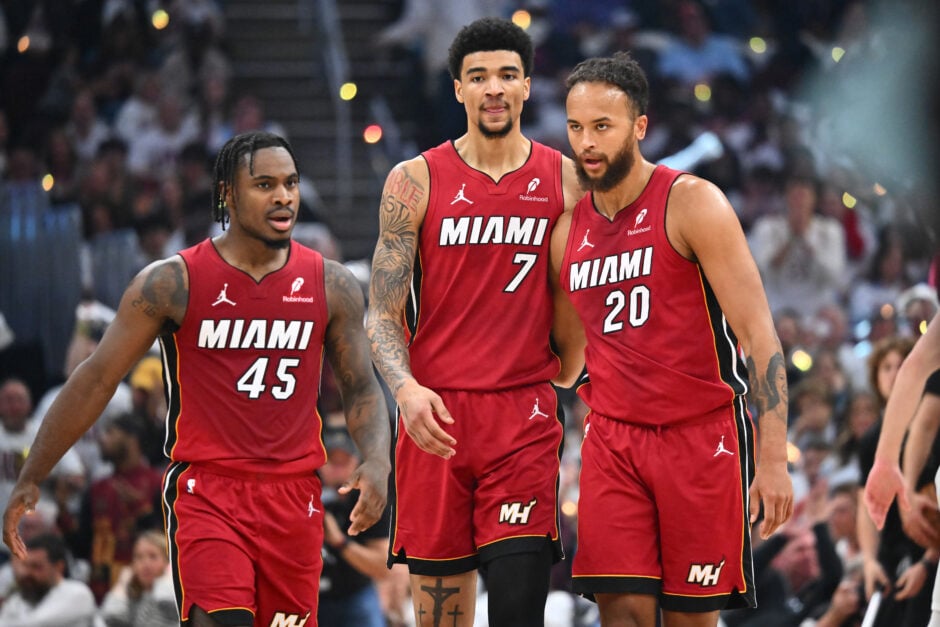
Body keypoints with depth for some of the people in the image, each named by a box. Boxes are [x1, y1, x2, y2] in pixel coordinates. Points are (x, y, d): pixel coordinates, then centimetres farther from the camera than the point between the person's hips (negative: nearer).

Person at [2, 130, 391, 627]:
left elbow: (361, 389, 11)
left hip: (293, 496, 4)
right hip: (204, 490, -4)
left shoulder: (330, 285, 4)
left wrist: (376, 460, -11)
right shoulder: (173, 283, -4)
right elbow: (96, 380, 0)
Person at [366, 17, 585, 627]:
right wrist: (405, 389, -16)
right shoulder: (416, 181, 3)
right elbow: (383, 313, 0)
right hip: (435, 415, 0)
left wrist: (568, 371, 10)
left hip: (524, 415, 0)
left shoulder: (563, 178, 6)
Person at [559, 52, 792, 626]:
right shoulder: (569, 229, 8)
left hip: (701, 433, -4)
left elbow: (758, 333, -13)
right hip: (612, 438, 4)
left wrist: (774, 460, -19)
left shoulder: (692, 202, -8)